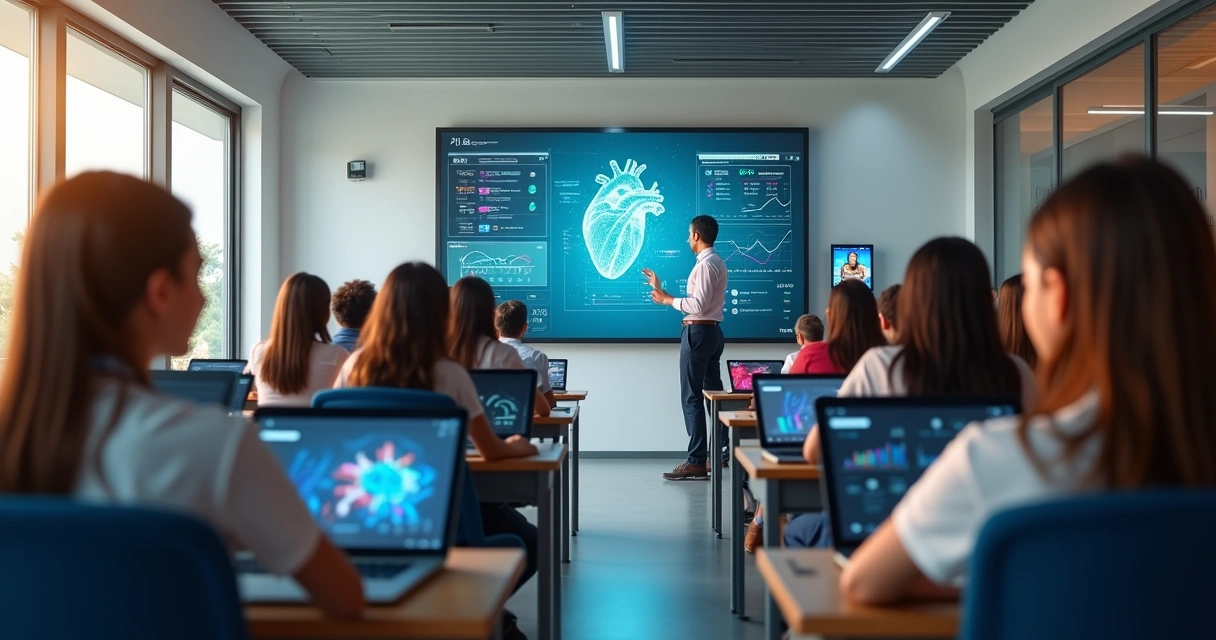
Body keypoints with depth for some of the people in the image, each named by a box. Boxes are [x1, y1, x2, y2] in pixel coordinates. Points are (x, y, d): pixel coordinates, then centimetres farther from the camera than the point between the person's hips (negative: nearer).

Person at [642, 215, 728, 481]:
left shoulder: (705, 265, -16)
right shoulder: (716, 262, 16)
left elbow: (699, 305, -23)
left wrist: (667, 299, -12)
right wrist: (661, 290, 17)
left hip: (698, 333, -11)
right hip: (711, 331, 11)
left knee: (692, 396, -8)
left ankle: (697, 462, -7)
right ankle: (719, 452, 21)